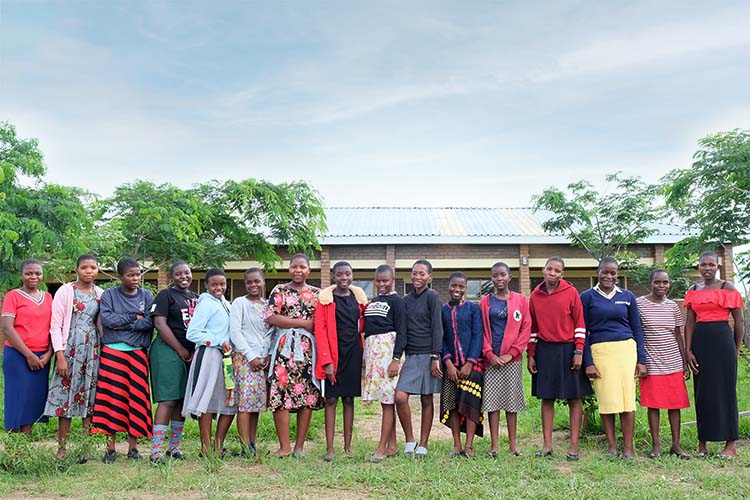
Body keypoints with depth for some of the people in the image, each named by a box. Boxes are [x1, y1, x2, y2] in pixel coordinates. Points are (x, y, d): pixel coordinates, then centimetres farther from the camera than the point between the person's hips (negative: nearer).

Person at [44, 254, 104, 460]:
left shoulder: (101, 294, 8)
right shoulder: (65, 291, -2)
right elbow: (55, 325, -5)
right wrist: (60, 356, -12)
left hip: (94, 351, 3)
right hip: (70, 350, -3)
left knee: (90, 398, 4)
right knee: (65, 398, -1)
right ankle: (61, 449, 7)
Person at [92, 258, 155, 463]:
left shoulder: (147, 296, 8)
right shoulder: (109, 295, 6)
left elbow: (149, 322, -5)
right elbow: (106, 318, -10)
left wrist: (122, 324, -10)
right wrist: (133, 317, -8)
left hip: (138, 354, 1)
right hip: (112, 352, -1)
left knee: (136, 398, 2)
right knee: (111, 398, -1)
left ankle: (133, 446, 12)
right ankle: (110, 447, 8)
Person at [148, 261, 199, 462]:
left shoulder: (196, 297, 17)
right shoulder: (166, 295, -3)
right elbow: (160, 324, -11)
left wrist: (196, 351, 6)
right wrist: (180, 350, -12)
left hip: (191, 353, 7)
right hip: (168, 350, -7)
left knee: (183, 400, 10)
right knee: (168, 400, -12)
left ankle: (174, 445, 20)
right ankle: (156, 449, -11)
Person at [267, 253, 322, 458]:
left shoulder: (317, 293, 14)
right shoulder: (279, 290, 7)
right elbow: (271, 318, -6)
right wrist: (304, 323, -7)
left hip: (309, 349, 2)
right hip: (285, 347, -2)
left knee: (308, 395, 0)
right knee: (281, 394, -8)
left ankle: (300, 445, 9)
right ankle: (284, 446, 0)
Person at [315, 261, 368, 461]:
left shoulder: (358, 296, 7)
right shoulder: (325, 298, -4)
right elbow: (320, 330, -8)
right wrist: (327, 361, -14)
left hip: (353, 353, 4)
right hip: (333, 353, -3)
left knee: (349, 399, 9)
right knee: (331, 400, 0)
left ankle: (348, 446, 16)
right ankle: (329, 448, 3)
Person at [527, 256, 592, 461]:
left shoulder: (571, 292, -4)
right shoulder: (535, 296, 4)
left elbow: (580, 323, -3)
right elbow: (532, 327, 9)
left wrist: (578, 352, -9)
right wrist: (530, 355, 7)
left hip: (568, 349, -2)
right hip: (544, 351, 3)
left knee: (574, 398, 3)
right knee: (546, 398, 6)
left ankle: (574, 446, 10)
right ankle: (547, 445, 13)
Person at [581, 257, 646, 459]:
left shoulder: (627, 296, 12)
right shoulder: (587, 297, 5)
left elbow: (637, 330, 14)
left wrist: (641, 359, 7)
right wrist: (588, 362, -3)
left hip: (626, 349, 2)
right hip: (600, 351, -1)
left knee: (627, 397, -2)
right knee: (606, 399, -1)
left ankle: (628, 448, 5)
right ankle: (612, 447, 10)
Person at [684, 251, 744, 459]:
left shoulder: (728, 288, 0)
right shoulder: (693, 292, 11)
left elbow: (738, 321, 1)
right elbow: (689, 323, 7)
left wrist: (736, 349, 2)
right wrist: (688, 351, 0)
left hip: (722, 340, -4)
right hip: (699, 342, 4)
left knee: (725, 390, -1)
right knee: (702, 391, 7)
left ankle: (731, 444, 6)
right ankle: (702, 441, 16)